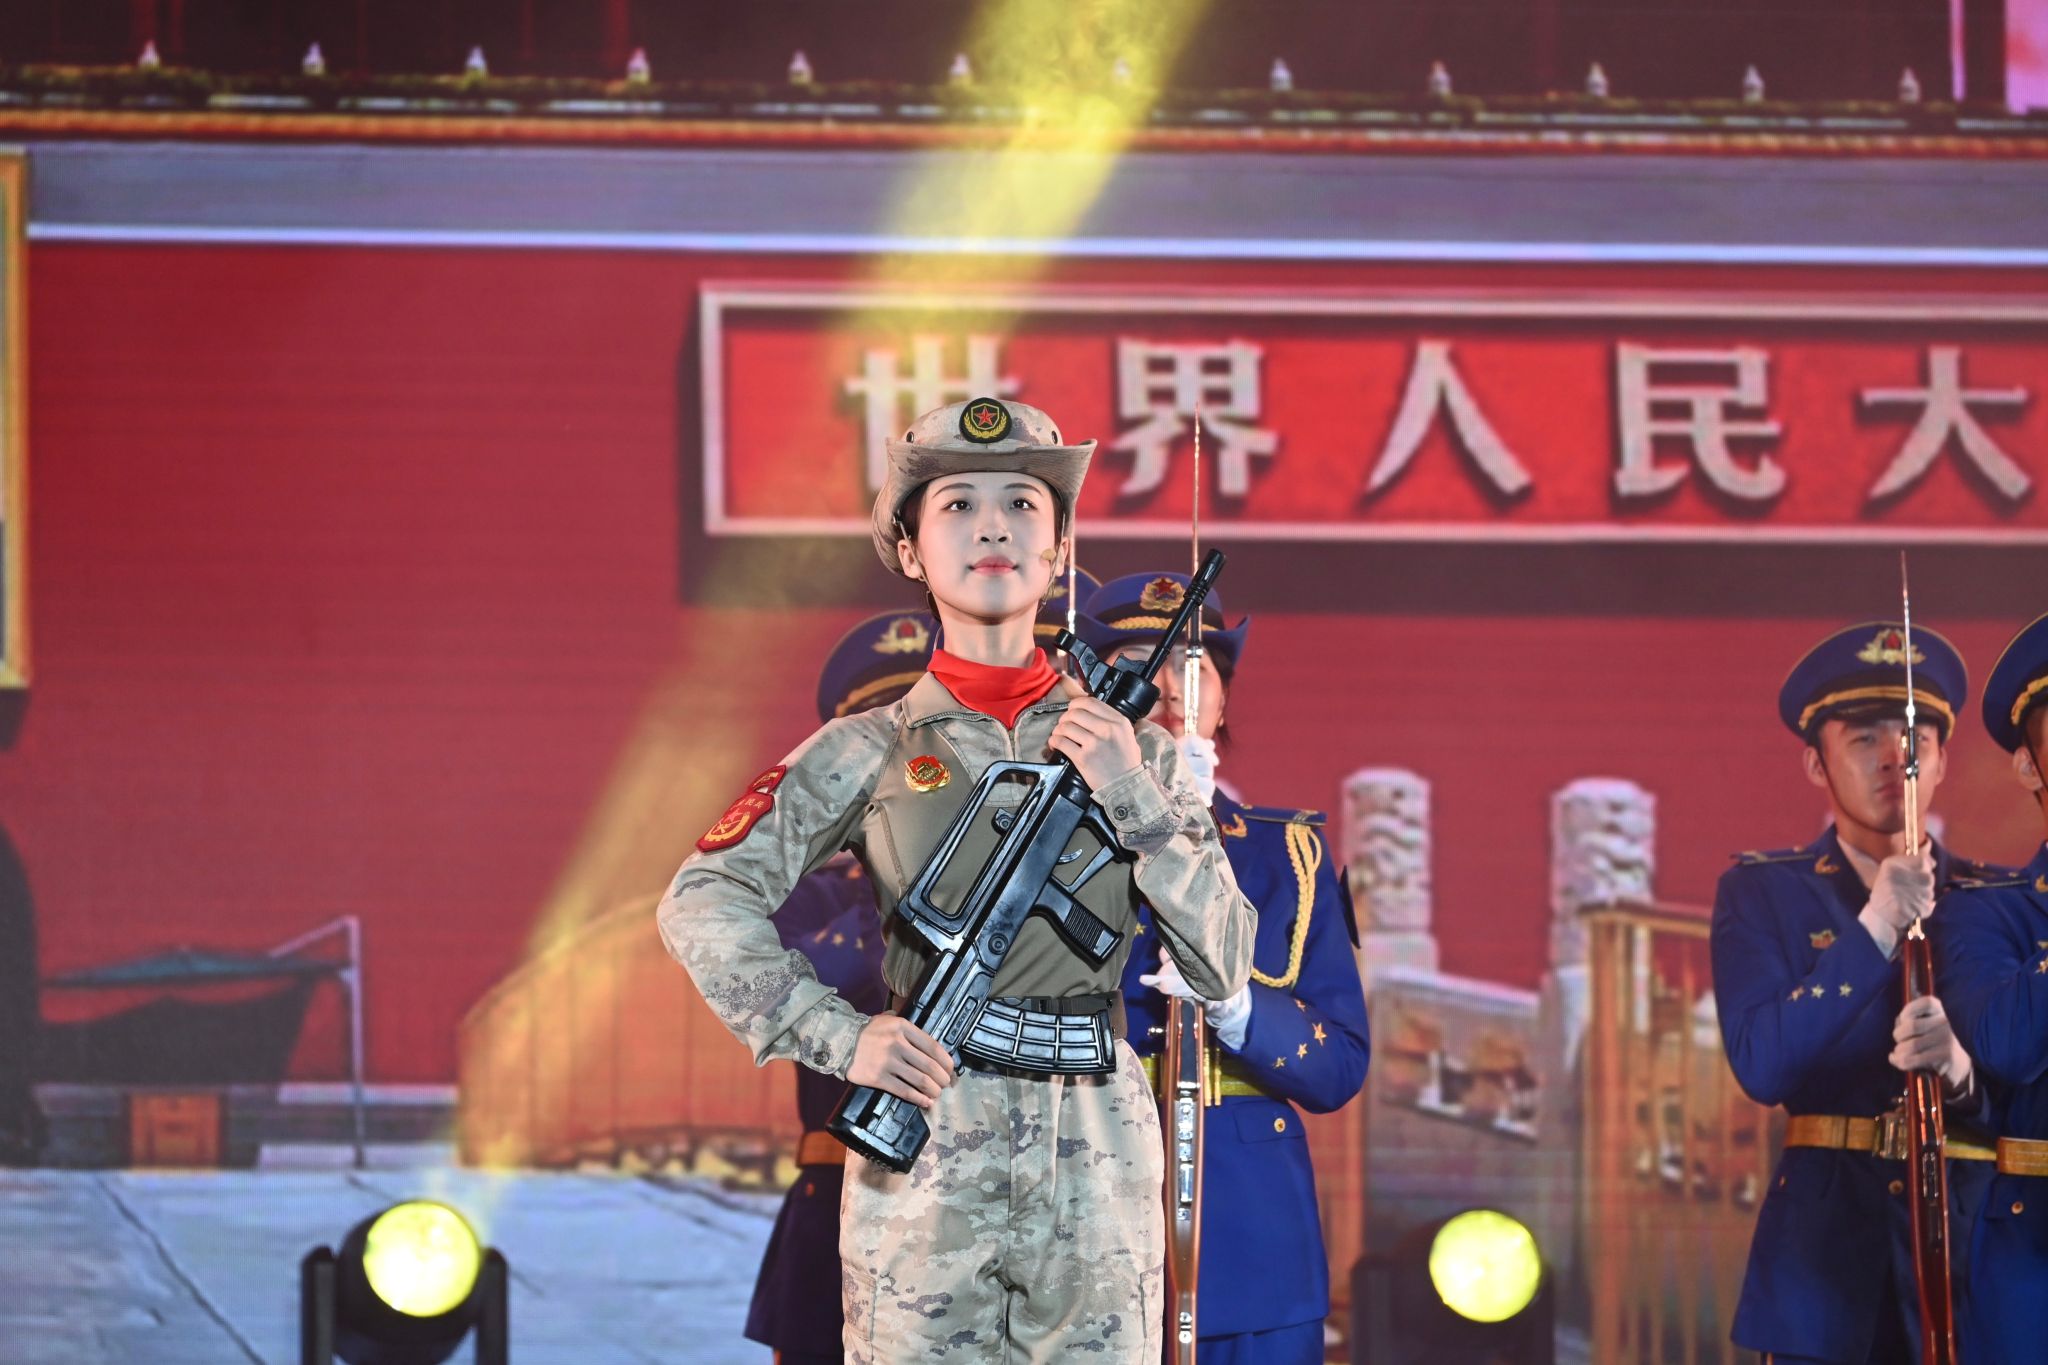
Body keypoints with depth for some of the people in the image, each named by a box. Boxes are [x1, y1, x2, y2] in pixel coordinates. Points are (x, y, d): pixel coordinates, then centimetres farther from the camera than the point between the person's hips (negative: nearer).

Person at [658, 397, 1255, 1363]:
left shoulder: (1131, 748, 9)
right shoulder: (870, 755, 5)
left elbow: (1223, 970, 4)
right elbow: (704, 905, -2)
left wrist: (1135, 799, -7)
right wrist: (840, 1037, -14)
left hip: (1097, 1166, 2)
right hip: (923, 1163, -1)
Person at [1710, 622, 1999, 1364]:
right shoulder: (1761, 892, 6)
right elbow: (1761, 1065, -8)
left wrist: (1961, 1067, -22)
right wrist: (1875, 928, -12)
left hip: (1971, 1226, 1)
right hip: (1828, 1245, -1)